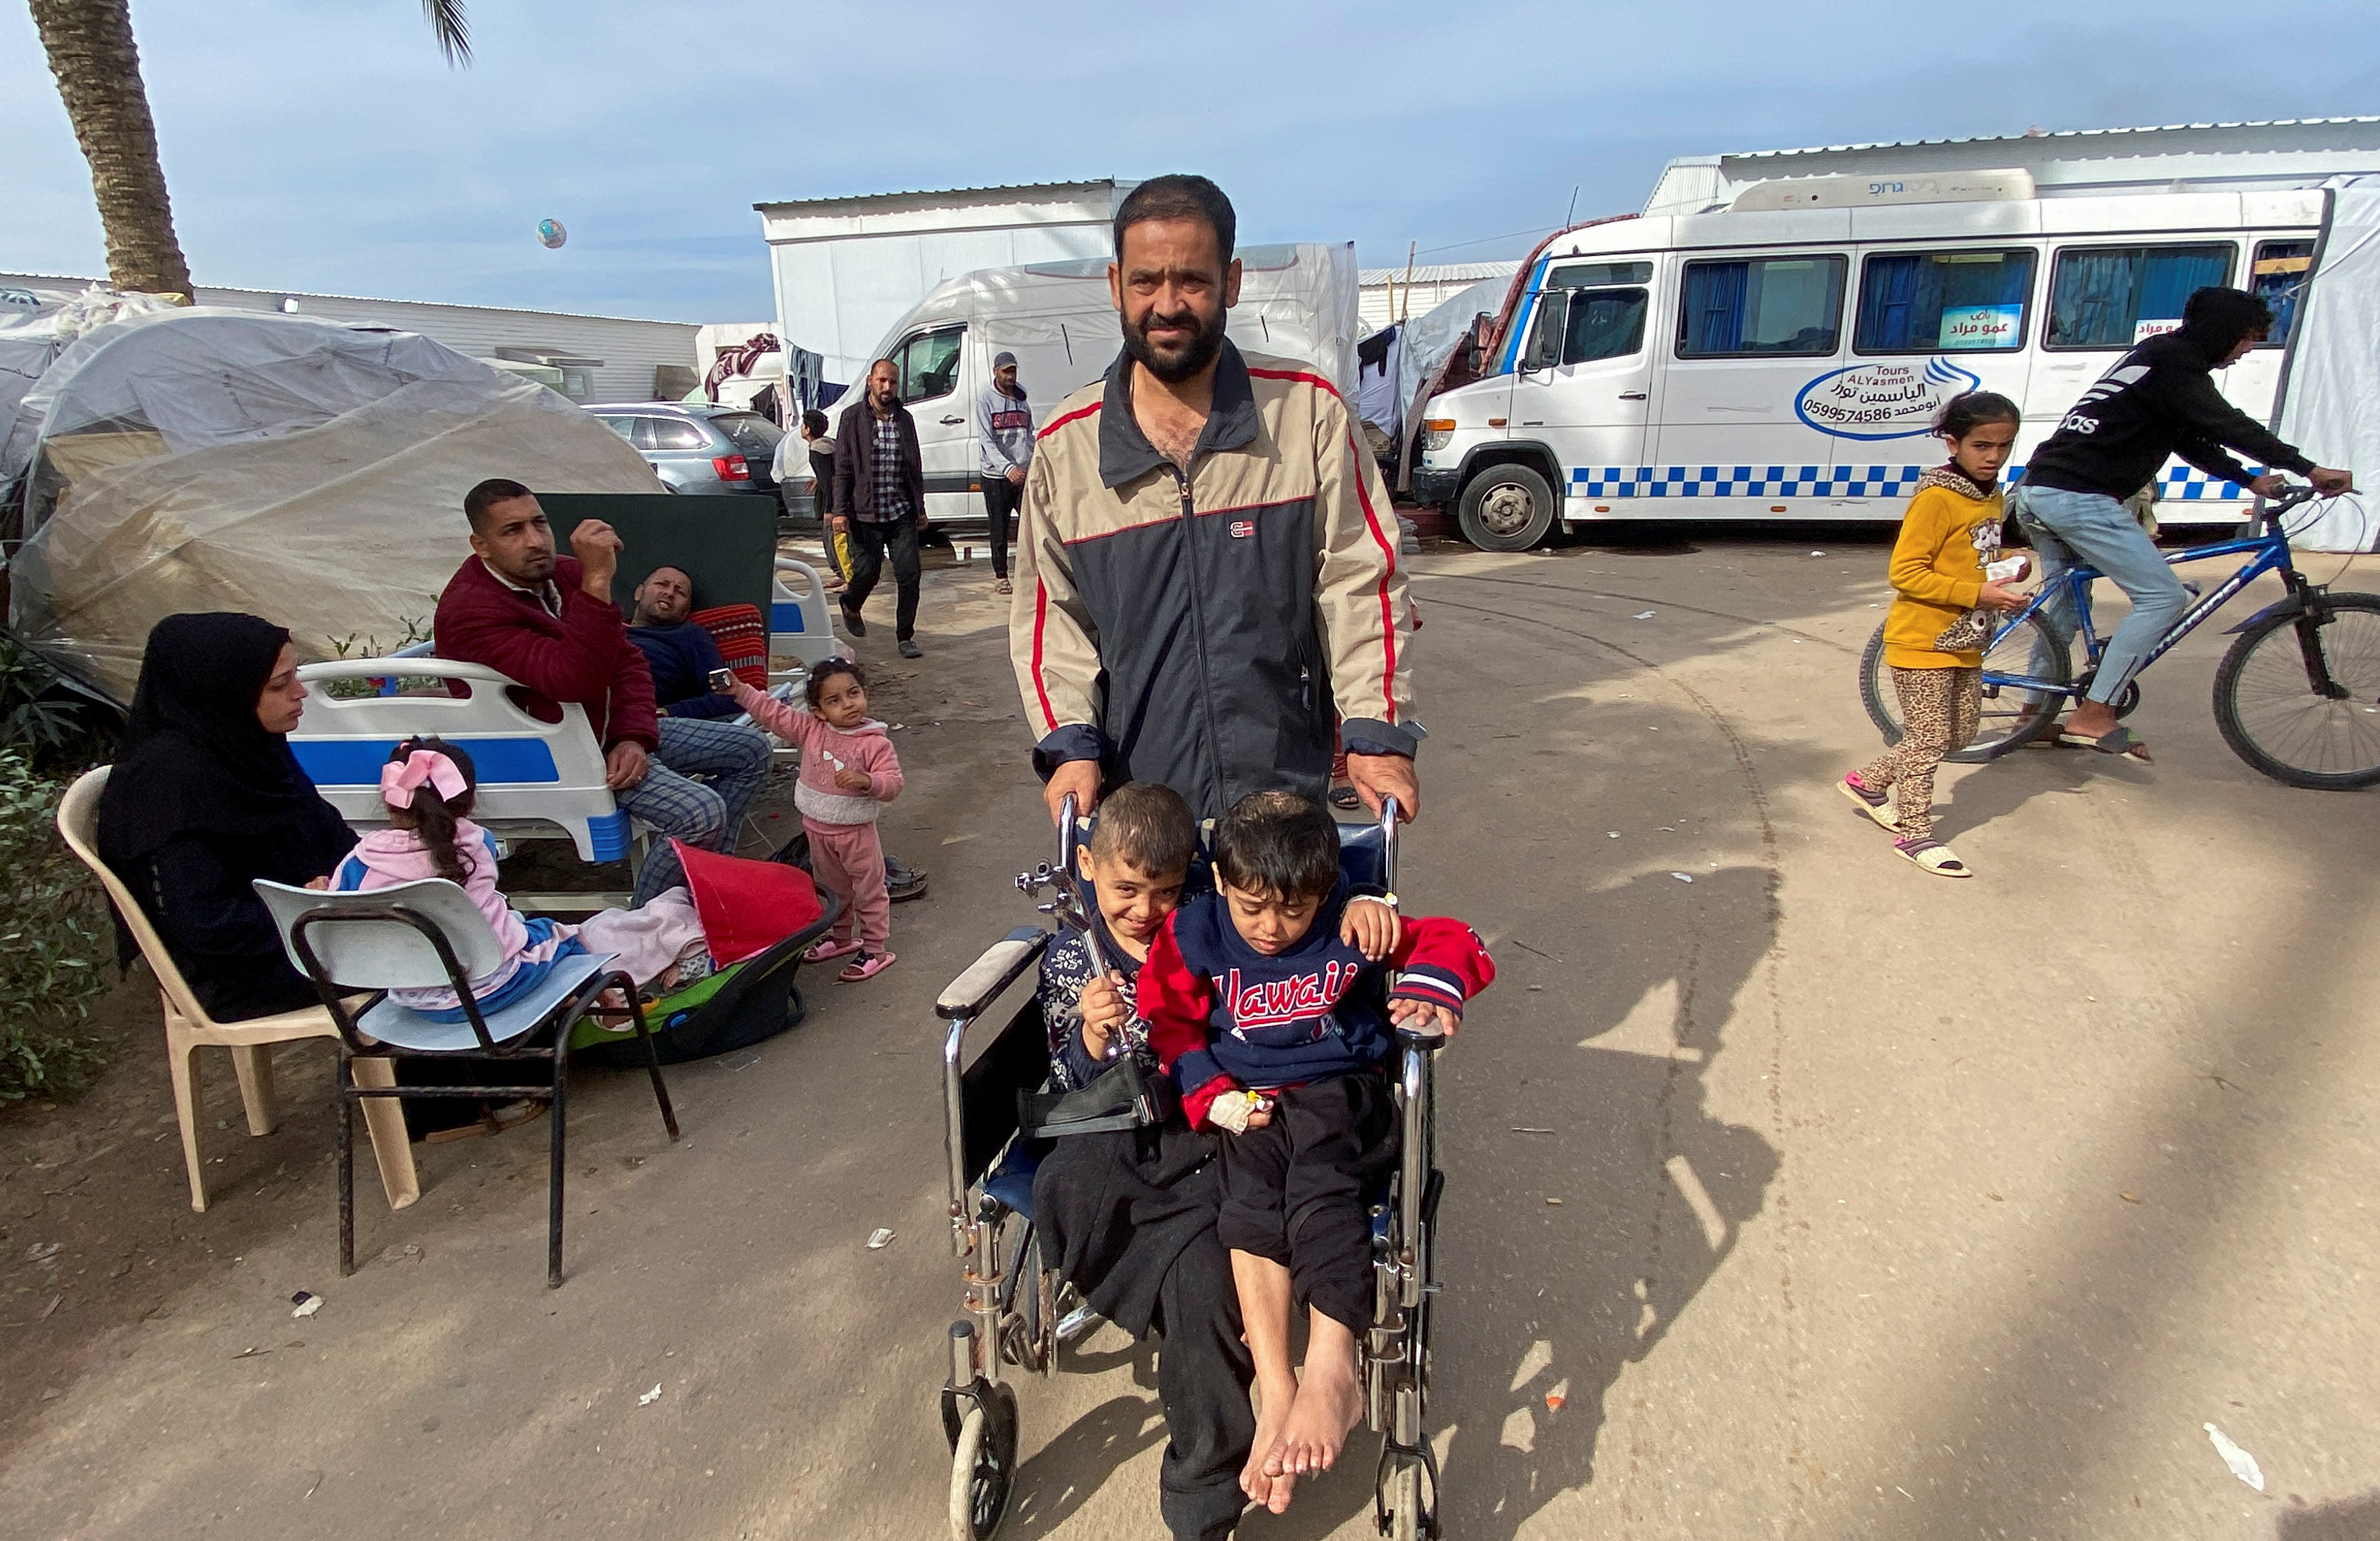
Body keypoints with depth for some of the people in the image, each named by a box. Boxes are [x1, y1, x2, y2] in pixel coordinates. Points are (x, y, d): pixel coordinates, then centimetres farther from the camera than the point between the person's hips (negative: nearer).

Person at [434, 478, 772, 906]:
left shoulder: (565, 574, 4)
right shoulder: (470, 610, -23)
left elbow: (628, 662, 5)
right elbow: (575, 681, -36)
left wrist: (634, 738, -12)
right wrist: (597, 582, -43)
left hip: (611, 728, 9)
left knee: (750, 750, 6)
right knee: (701, 813, -27)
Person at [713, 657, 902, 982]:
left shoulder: (876, 743, -18)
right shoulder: (811, 730, -5)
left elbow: (893, 783, -20)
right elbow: (774, 713, -2)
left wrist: (866, 781, -38)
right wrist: (739, 690, -9)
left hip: (856, 832, -6)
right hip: (817, 830, 6)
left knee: (869, 892, 7)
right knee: (833, 888, 24)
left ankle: (875, 949, 18)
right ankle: (842, 937, 43)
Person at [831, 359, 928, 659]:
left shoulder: (905, 419, 10)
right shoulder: (853, 417, -2)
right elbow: (843, 469, -4)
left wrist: (921, 508, 15)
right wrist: (841, 511, -10)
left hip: (902, 513, 3)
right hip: (866, 513, -3)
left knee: (909, 575, -4)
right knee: (867, 571, 3)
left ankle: (905, 637, 7)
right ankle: (850, 606, 37)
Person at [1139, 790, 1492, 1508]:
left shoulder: (1356, 929, 0)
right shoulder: (1194, 934, 2)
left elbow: (1456, 944, 4)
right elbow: (1168, 1022, 4)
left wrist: (1428, 991, -17)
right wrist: (1211, 1096, -10)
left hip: (1339, 1090, -1)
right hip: (1243, 1103, 1)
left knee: (1318, 1183, -32)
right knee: (1252, 1198, -28)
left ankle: (1331, 1372, -33)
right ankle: (1279, 1398, -26)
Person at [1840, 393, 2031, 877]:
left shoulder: (1992, 498, 10)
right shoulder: (1937, 499, -18)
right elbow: (1905, 573, -23)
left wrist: (2008, 566, 3)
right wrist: (1978, 593, -26)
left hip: (1965, 642, 9)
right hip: (1923, 642, -9)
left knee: (1960, 735, 16)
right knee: (1928, 738, -3)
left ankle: (1869, 782, 30)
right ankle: (1915, 833, 10)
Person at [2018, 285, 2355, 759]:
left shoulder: (2154, 357, 25)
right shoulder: (2174, 362, -5)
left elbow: (2192, 441, 29)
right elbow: (2229, 426, -14)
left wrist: (2252, 479, 23)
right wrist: (2310, 470, -13)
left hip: (2038, 491, 10)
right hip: (2079, 498, -10)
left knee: (2066, 603, 21)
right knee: (2163, 597, -6)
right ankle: (2093, 715, -8)